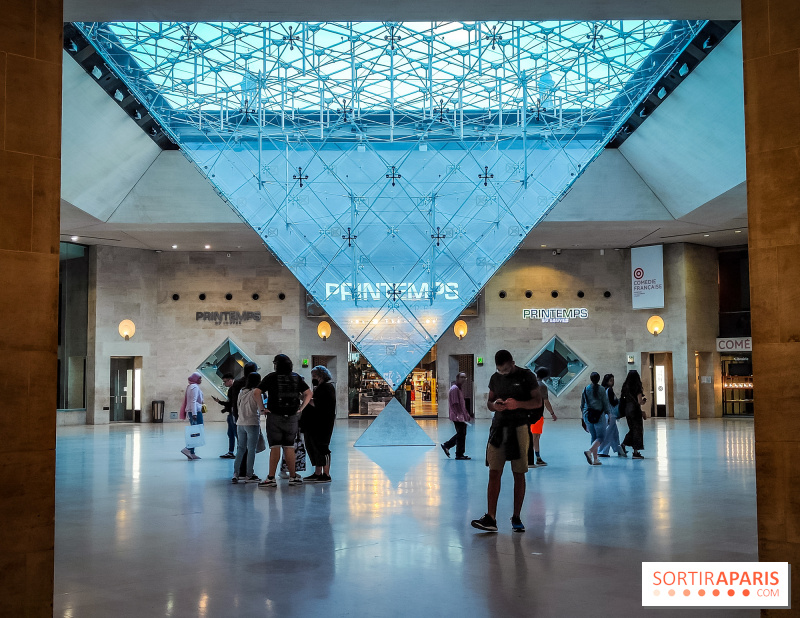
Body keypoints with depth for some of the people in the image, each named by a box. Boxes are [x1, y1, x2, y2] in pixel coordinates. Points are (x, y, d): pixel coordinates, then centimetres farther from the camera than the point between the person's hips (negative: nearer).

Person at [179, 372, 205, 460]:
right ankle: (187, 448, -19)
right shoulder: (195, 387, -10)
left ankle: (192, 453, 8)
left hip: (190, 411, 10)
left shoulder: (190, 387, 20)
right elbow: (193, 401, -18)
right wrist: (194, 413, -23)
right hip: (196, 411, -10)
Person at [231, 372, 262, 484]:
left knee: (241, 448, 12)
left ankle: (235, 473, 6)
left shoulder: (241, 392, 7)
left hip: (240, 423, 6)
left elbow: (237, 406, 13)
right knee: (251, 449, 1)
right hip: (252, 423, -6)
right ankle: (249, 475, 3)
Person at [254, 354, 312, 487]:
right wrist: (301, 408, 9)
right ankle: (293, 476, 15)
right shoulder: (296, 378, 6)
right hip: (292, 417, 3)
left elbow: (256, 392, -12)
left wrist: (262, 408, -5)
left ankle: (271, 478, -2)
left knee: (275, 448, -2)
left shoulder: (271, 377, -4)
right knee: (289, 447, 12)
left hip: (274, 417, -3)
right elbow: (308, 393, 6)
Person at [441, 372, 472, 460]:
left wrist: (467, 415, 22)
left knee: (462, 434, 14)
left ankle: (446, 445, 23)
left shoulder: (460, 388, 18)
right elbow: (454, 404, -21)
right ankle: (459, 454, 4)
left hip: (462, 416, 10)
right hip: (457, 416, -10)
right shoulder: (454, 389, -14)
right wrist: (458, 415, -28)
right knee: (461, 435, -4)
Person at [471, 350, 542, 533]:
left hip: (519, 428, -3)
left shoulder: (526, 376, -1)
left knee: (519, 475, 2)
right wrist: (494, 405, -7)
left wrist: (518, 404, -20)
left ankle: (516, 518, 12)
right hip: (498, 428, 4)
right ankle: (490, 519, -3)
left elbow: (538, 401, -3)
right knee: (494, 473, -3)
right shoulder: (495, 378, 12)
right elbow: (489, 402, 18)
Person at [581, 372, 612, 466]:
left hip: (588, 415, 5)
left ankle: (595, 459, 9)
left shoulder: (585, 389, 5)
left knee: (594, 437, 13)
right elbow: (606, 404, -4)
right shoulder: (601, 390, -7)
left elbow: (582, 405, 10)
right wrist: (609, 413, 8)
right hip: (599, 416, -5)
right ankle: (589, 451, -22)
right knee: (601, 437, 2)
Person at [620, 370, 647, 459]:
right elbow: (640, 402, -14)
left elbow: (620, 398, 9)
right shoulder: (638, 388, -11)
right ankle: (635, 452, 3)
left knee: (632, 429, 21)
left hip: (627, 409, 6)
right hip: (635, 411, -6)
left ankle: (623, 445, 15)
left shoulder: (625, 387, 4)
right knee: (637, 429, 3)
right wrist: (644, 401, 6)